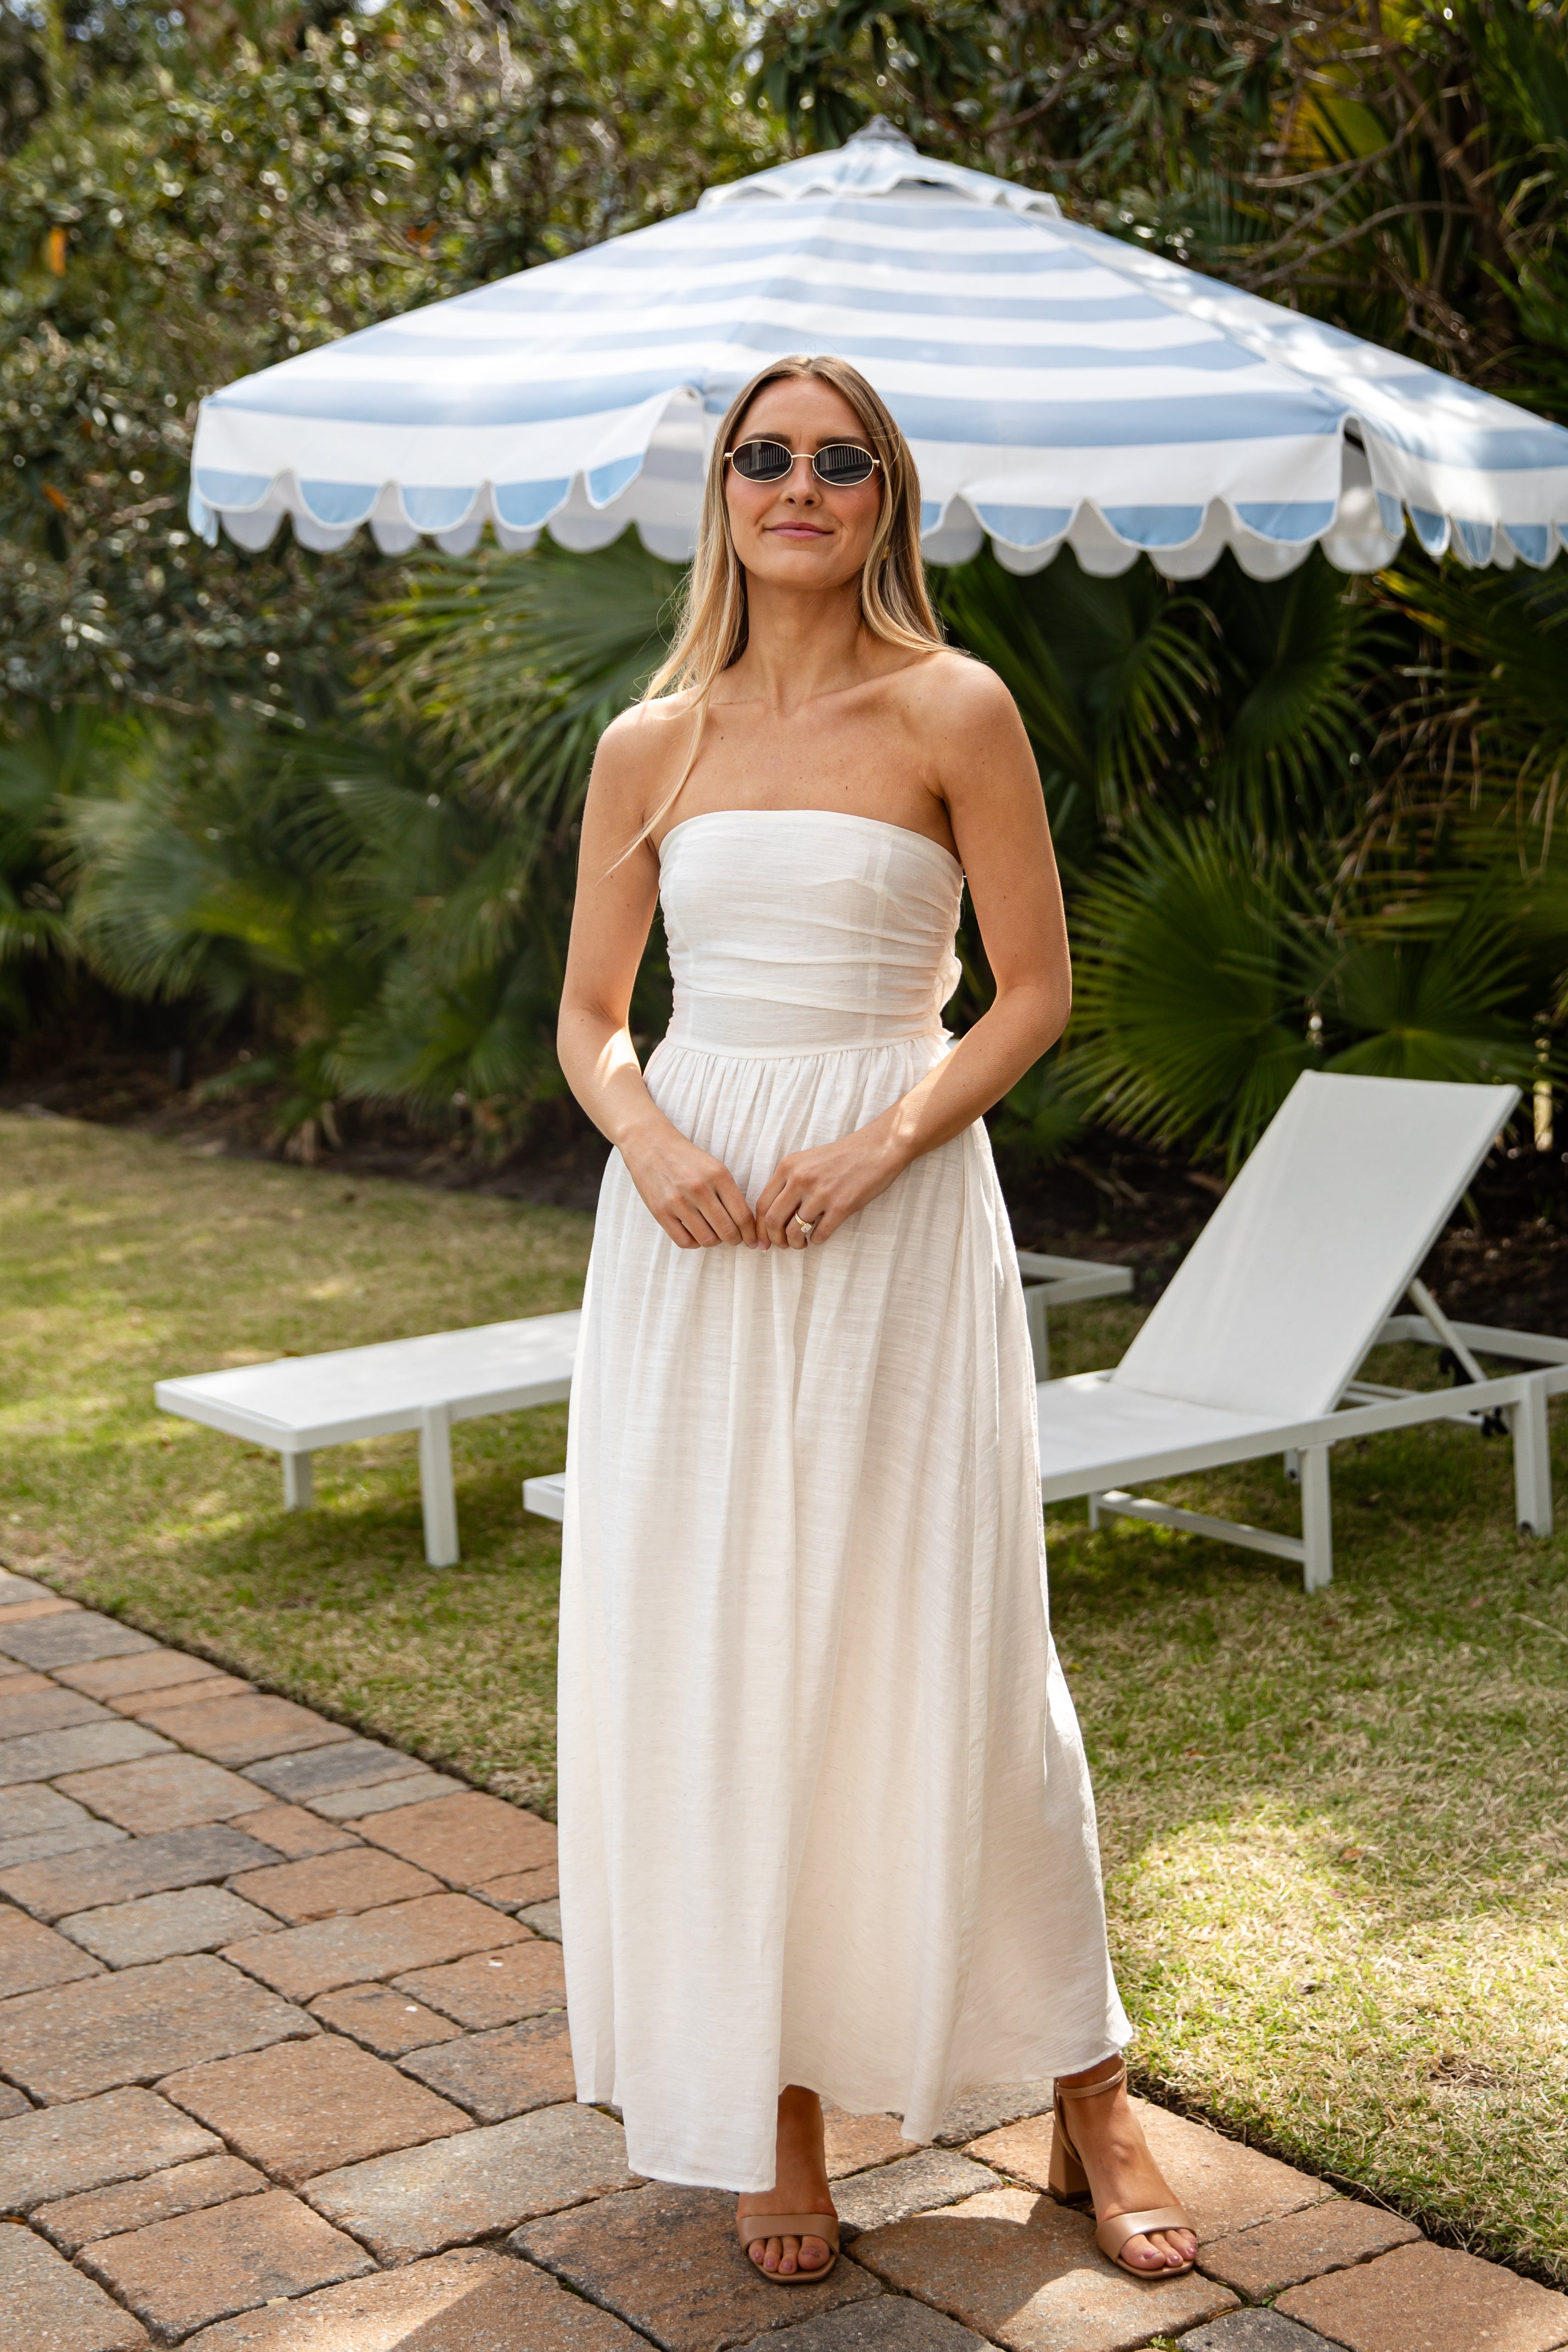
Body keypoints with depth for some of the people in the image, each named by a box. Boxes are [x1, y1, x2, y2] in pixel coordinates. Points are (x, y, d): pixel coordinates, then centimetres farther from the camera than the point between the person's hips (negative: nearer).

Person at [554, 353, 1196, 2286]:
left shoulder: (951, 711, -1)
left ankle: (1090, 2104, 18)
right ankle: (771, 2111, 19)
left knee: (939, 1656, 1)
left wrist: (883, 1142, -15)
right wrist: (649, 1139, -9)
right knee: (703, 1668, 4)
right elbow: (589, 1016, 12)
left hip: (899, 1217, -3)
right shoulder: (651, 745, 8)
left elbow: (1035, 987, -1)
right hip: (692, 1230, 3)